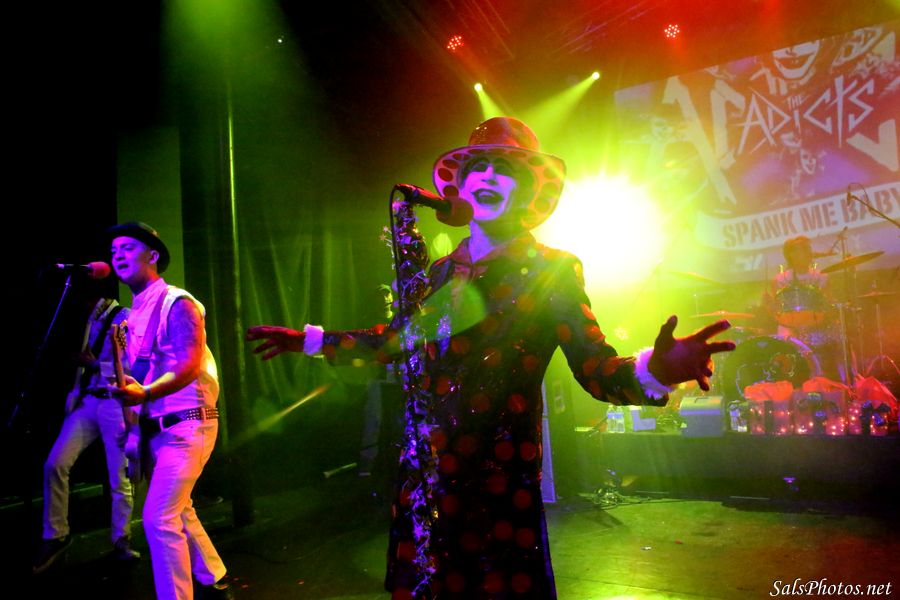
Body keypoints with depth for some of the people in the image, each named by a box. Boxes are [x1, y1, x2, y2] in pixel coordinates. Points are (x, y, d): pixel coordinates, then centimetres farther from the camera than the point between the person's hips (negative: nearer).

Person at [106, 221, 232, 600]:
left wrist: (144, 392, -37)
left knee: (159, 518, -12)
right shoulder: (135, 313, 15)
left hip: (185, 425, -9)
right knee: (178, 510, 17)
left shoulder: (177, 303, -12)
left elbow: (190, 365, -24)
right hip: (155, 428, 9)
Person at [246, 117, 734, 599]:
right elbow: (392, 339, 21)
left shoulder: (551, 271, -6)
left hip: (499, 485, -5)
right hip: (424, 476, 5)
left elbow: (596, 369, -14)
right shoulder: (442, 272, 8)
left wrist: (655, 368, -35)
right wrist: (307, 339, 23)